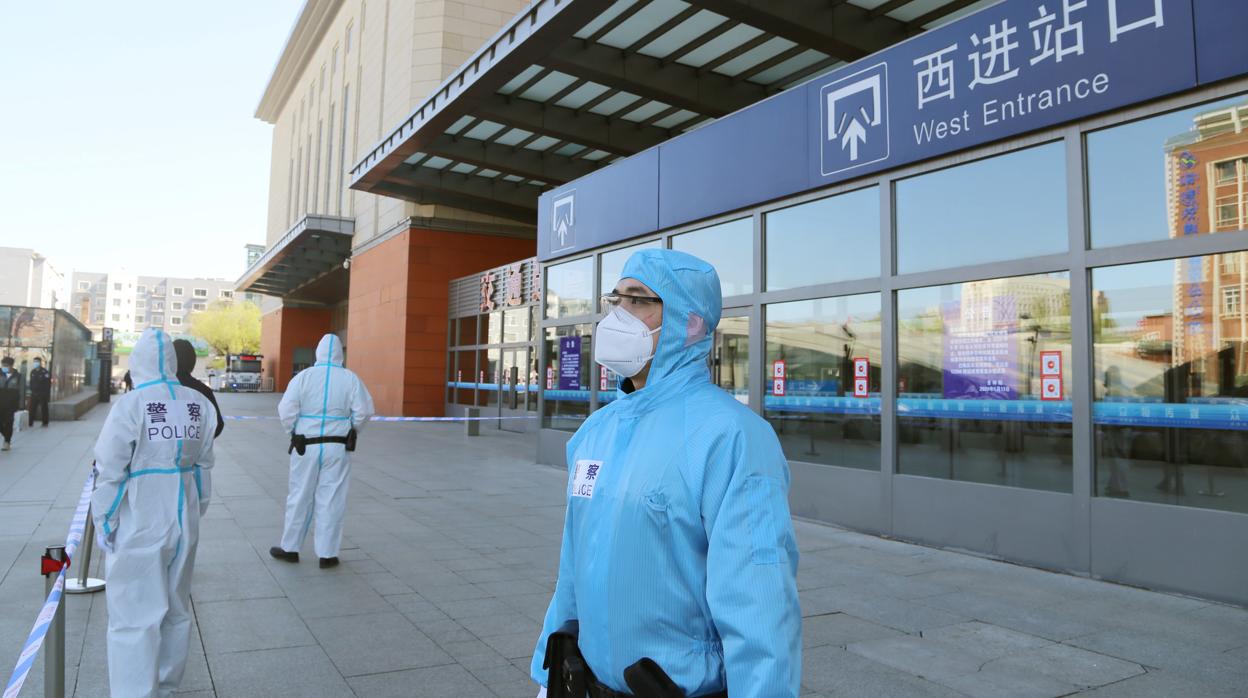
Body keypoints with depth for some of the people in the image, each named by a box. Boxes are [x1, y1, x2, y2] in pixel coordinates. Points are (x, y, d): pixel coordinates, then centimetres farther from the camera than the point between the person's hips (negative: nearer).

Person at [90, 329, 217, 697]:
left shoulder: (130, 405, -14)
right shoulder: (198, 404, 0)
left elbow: (110, 471, -11)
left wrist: (103, 522, 0)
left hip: (139, 525, -5)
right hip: (184, 521, 5)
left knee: (134, 616, 3)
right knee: (176, 610, 17)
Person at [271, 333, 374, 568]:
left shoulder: (303, 377, -5)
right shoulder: (350, 379, -5)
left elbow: (286, 411, -7)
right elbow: (363, 411, -6)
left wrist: (294, 431, 11)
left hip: (306, 446, 0)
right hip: (338, 447, 0)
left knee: (300, 497, 14)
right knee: (331, 500, 7)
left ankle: (290, 548, 26)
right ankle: (327, 553, 13)